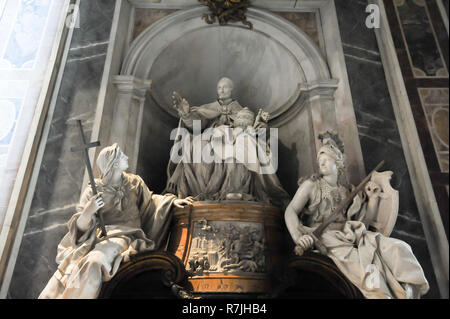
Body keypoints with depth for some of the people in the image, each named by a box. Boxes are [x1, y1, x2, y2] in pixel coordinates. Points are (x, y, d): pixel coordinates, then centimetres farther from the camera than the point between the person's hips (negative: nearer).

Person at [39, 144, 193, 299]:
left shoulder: (134, 182, 11)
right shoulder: (93, 191, 4)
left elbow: (150, 200, 28)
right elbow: (81, 226, 0)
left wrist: (173, 200, 14)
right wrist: (88, 212, -23)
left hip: (125, 235, 0)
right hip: (98, 237, 1)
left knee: (94, 262, -30)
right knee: (68, 266, -26)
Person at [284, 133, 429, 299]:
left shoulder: (346, 191, 21)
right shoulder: (311, 185, 8)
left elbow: (365, 218, 23)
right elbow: (291, 211, -5)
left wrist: (373, 197, 8)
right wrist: (298, 237, -22)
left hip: (348, 234, 5)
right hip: (325, 235, -5)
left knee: (395, 248, -17)